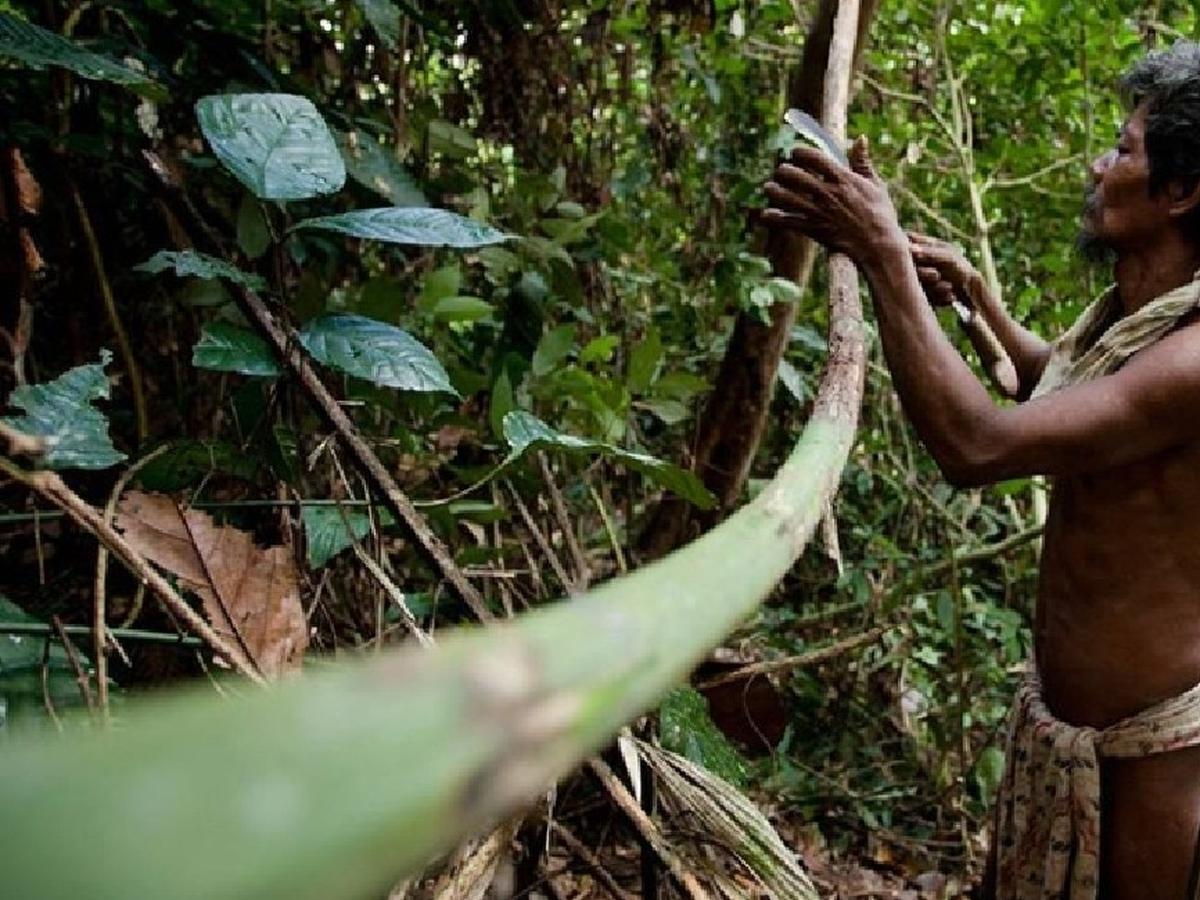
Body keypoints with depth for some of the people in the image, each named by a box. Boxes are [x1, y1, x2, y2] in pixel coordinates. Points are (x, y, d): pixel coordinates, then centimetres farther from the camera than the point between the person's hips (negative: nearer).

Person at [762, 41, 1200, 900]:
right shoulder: (1121, 315, 1)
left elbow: (977, 445, -38)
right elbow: (1054, 386, 25)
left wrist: (884, 254, -32)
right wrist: (974, 293, 14)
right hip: (1054, 704, 9)